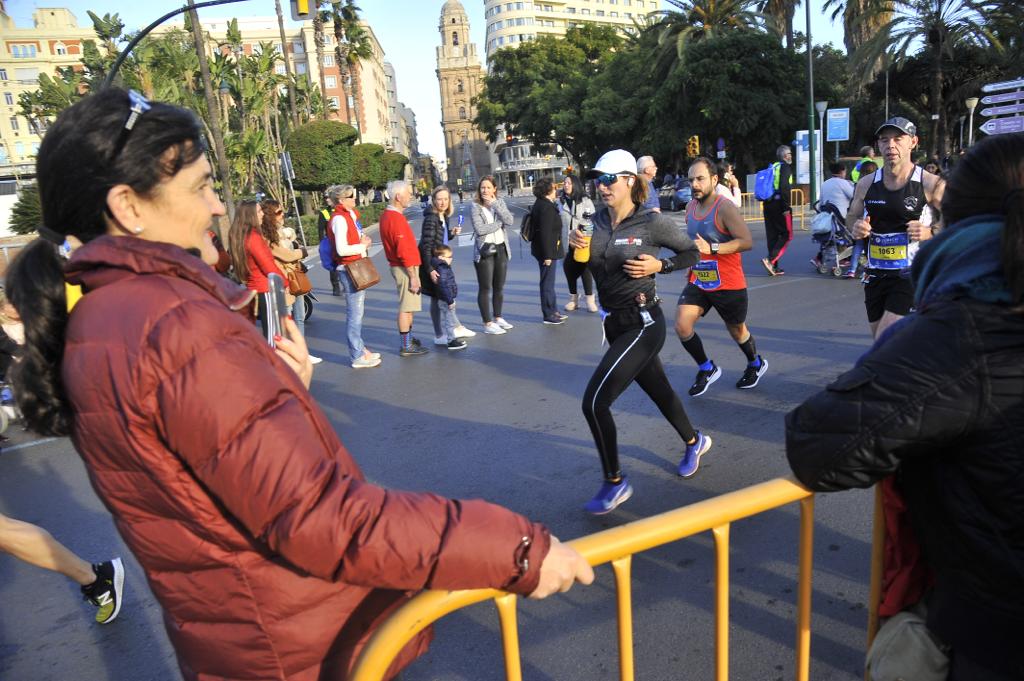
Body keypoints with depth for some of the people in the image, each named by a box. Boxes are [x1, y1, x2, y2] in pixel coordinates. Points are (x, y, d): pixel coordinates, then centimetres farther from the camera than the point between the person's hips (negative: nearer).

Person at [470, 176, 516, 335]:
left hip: (501, 249, 5)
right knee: (485, 288, -1)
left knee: (499, 287, 13)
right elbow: (479, 229, -17)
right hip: (484, 250, -5)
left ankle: (498, 317, 28)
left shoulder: (500, 202, 8)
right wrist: (499, 223, -8)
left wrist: (494, 204, -13)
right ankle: (487, 323, 5)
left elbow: (509, 220, -9)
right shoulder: (475, 206, -5)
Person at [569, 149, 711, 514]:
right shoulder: (597, 220, 3)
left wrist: (658, 265, -15)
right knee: (658, 390, 24)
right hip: (615, 322, 7)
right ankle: (694, 441, 50)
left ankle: (615, 482, 5)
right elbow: (585, 267, 13)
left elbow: (693, 253, 1)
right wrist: (576, 246, -6)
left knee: (594, 401, -13)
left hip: (642, 324, -7)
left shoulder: (652, 221, -12)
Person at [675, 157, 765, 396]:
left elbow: (747, 241, -26)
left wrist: (711, 248, -34)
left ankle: (756, 364, 47)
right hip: (698, 282, 6)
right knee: (682, 327, -11)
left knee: (736, 330, 16)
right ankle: (707, 369, 12)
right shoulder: (690, 207, 4)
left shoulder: (725, 208, -19)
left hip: (728, 285, -5)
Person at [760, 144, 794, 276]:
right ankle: (770, 260, -17)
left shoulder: (772, 167, 17)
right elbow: (784, 188, -18)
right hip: (779, 204, -8)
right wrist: (786, 208, -18)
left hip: (768, 205, 8)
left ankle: (774, 267, 12)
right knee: (787, 235, -1)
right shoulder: (785, 167, -6)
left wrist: (766, 205, 15)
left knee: (772, 235, 10)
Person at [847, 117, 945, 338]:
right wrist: (856, 228, -6)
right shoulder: (866, 184, 4)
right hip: (875, 275, 5)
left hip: (911, 276, -5)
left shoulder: (930, 184, -8)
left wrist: (930, 232, -19)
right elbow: (851, 218, 16)